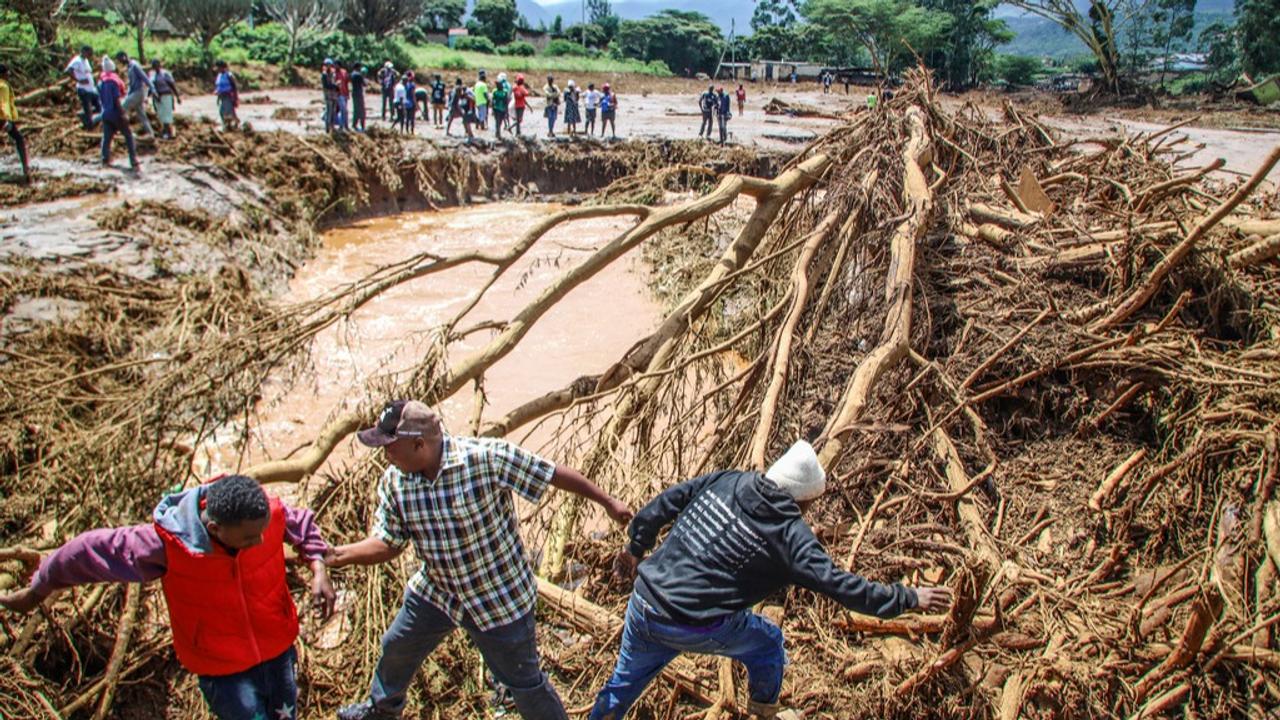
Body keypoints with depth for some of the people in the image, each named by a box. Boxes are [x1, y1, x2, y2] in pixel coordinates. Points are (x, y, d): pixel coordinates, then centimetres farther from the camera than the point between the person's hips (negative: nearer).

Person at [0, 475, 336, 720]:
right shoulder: (167, 544, -30)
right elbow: (90, 551, -14)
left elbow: (303, 524, 2)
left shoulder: (271, 513, -23)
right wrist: (37, 591, 2)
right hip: (223, 670, -3)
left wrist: (318, 570, -12)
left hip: (278, 650, 4)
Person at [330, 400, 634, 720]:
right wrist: (333, 555, -19)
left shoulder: (488, 458, -31)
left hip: (500, 598, -6)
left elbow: (555, 474, -23)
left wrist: (608, 502, -15)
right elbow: (387, 543, -4)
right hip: (435, 593, 6)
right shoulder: (394, 481, -13)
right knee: (397, 648, 27)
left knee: (524, 682, 8)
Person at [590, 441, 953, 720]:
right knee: (768, 645, 23)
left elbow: (663, 504, 7)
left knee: (624, 683, 28)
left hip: (643, 604, 5)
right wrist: (908, 598, -5)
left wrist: (635, 547, 22)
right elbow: (839, 585, -15)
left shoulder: (726, 480, 1)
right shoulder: (790, 535, -14)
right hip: (697, 629, -5)